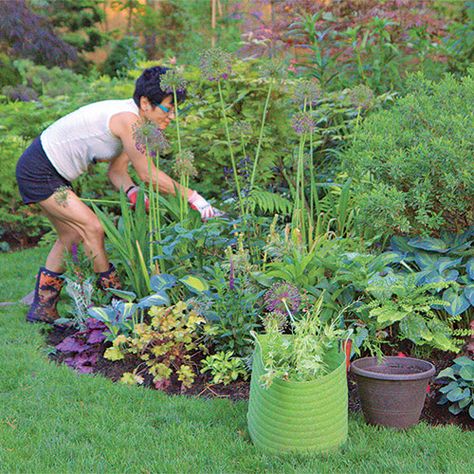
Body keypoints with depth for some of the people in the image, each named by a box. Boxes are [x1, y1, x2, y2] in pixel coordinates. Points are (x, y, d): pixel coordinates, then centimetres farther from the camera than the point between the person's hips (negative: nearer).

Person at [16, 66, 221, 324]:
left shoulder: (131, 119, 3)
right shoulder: (127, 119, -26)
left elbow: (117, 171, 4)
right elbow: (147, 174, -26)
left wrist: (133, 194, -17)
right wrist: (193, 198, -25)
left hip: (52, 172, 10)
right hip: (37, 171, -10)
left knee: (72, 236, 14)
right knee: (92, 227, -11)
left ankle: (42, 308, 23)